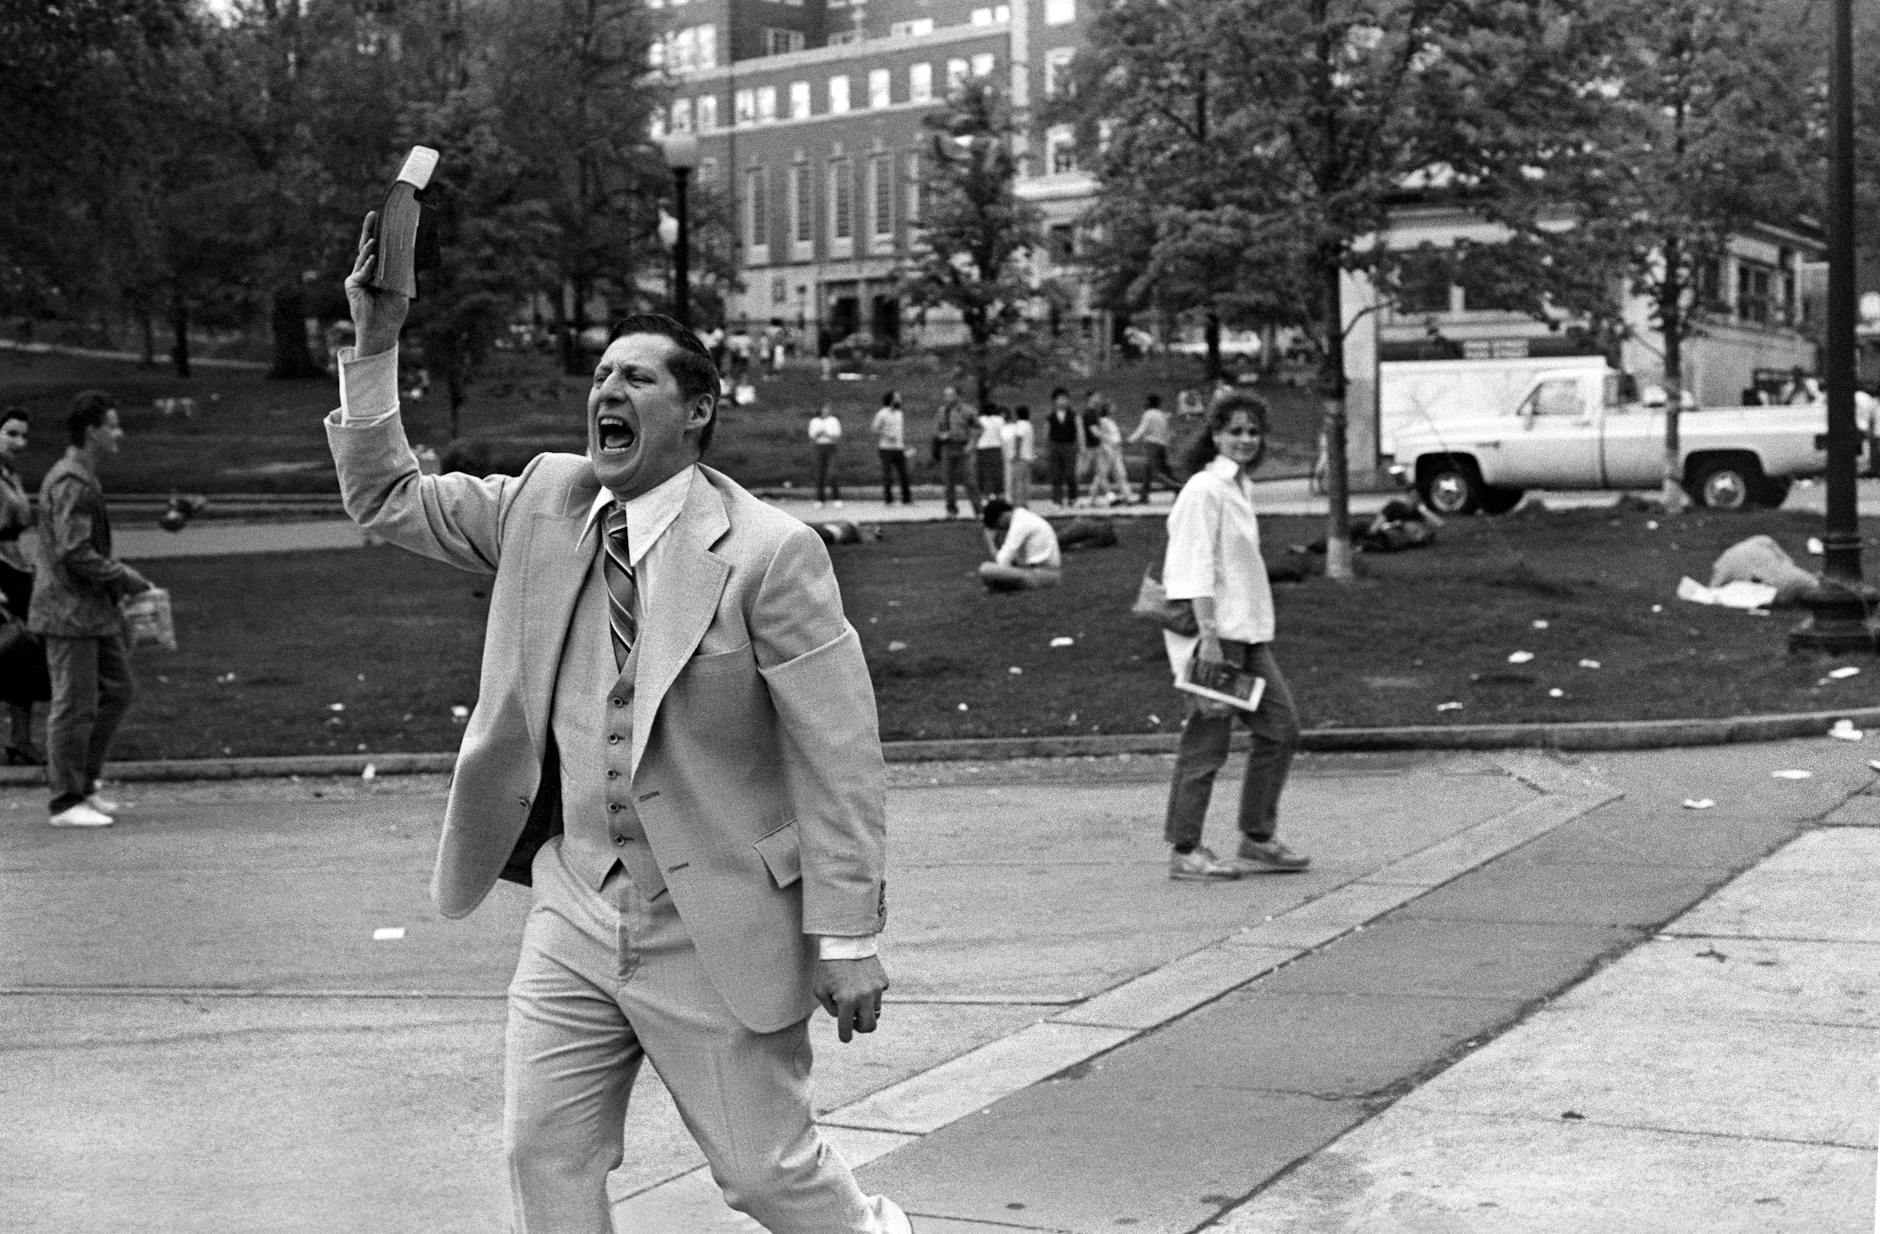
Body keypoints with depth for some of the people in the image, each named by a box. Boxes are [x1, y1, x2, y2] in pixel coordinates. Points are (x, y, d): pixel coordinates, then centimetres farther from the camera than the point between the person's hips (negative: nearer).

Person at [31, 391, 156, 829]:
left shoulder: (85, 480, 15)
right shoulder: (71, 484, -18)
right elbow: (75, 554, -24)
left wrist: (118, 578, 13)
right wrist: (125, 577, -14)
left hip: (94, 610, 10)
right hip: (70, 611, -10)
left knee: (117, 690, 14)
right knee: (75, 705, -4)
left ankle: (82, 783, 22)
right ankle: (66, 802, 4)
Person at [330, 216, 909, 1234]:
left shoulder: (767, 550, -15)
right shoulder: (544, 502, 3)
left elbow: (837, 756, -14)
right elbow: (387, 499, 10)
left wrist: (847, 936, -15)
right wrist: (374, 347, -3)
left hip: (715, 927, -5)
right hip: (575, 911, 5)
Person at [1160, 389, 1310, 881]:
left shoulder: (1240, 486, 15)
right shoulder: (1204, 490, -13)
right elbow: (1197, 568, -18)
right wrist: (1209, 635, -23)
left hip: (1248, 630, 9)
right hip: (1214, 630, -9)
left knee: (1280, 728, 9)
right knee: (1207, 739, -4)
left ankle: (1257, 841, 17)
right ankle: (1184, 851, 5)